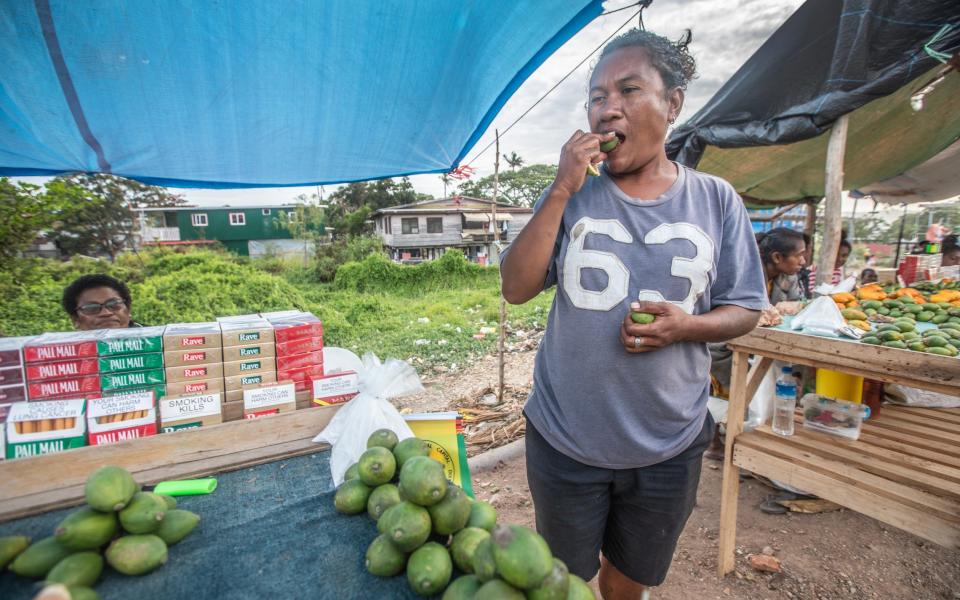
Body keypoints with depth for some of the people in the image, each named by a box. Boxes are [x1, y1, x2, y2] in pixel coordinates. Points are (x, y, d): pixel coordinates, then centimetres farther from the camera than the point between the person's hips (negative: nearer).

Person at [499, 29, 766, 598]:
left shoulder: (716, 200, -4)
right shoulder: (571, 194, -4)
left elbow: (744, 310, 2)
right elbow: (516, 288, -12)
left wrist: (685, 324, -20)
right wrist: (561, 191, -20)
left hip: (669, 445, 1)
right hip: (566, 440, 0)